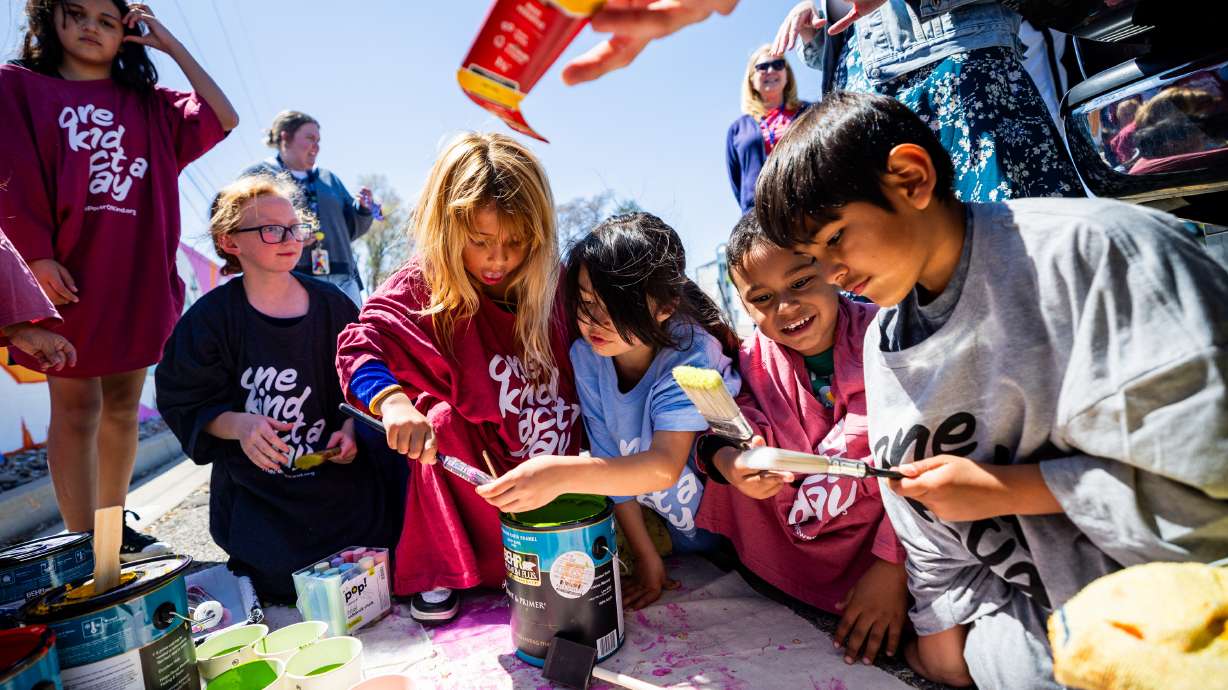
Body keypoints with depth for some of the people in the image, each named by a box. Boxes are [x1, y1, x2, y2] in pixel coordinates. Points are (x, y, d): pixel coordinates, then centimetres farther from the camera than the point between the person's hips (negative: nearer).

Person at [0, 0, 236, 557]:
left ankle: (115, 526, 24)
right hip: (67, 274, -3)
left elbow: (222, 119, 5)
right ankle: (85, 545, 6)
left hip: (138, 273, 4)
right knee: (76, 407, -1)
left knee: (123, 404, 10)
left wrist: (172, 46, 9)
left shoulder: (147, 104, 17)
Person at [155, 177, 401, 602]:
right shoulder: (211, 318, -5)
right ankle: (248, 566, 19)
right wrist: (239, 424, -22)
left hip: (335, 472, 3)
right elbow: (184, 405, -3)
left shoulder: (330, 304, 2)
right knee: (289, 581, -15)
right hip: (257, 489, -2)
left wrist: (349, 428, -8)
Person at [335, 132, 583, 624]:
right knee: (444, 417, -29)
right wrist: (393, 401, -47)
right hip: (470, 468, -2)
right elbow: (360, 347, -27)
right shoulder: (424, 286, -15)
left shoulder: (549, 285, -8)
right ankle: (439, 573, -14)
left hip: (553, 462, 2)